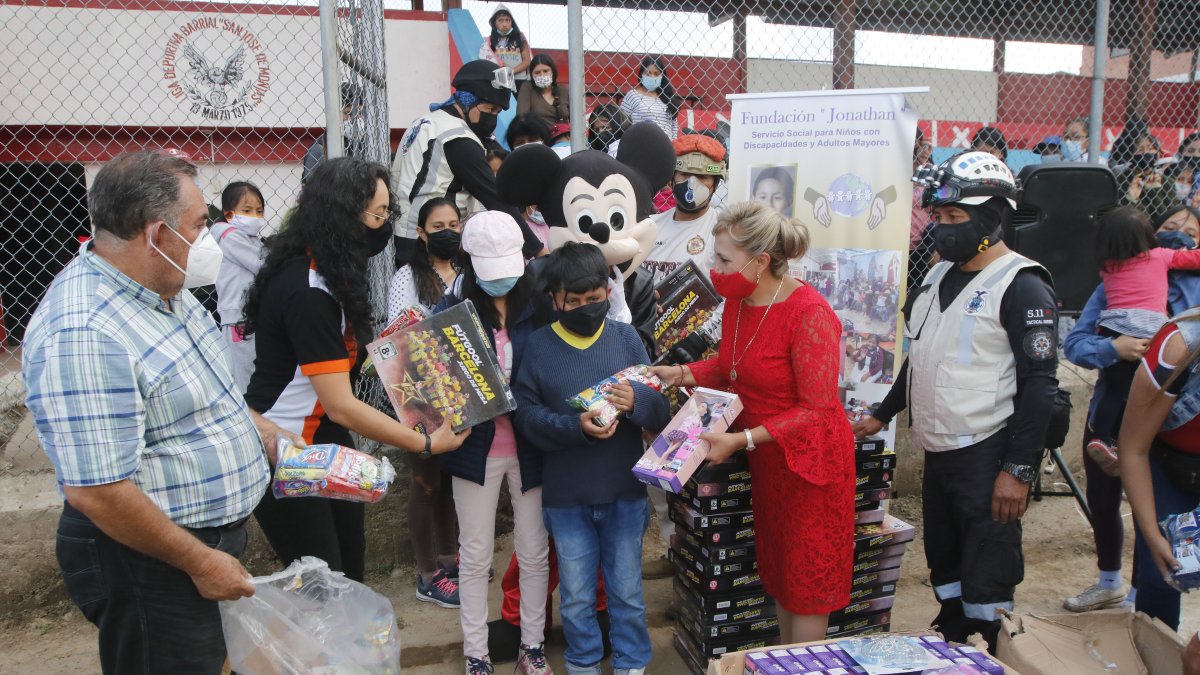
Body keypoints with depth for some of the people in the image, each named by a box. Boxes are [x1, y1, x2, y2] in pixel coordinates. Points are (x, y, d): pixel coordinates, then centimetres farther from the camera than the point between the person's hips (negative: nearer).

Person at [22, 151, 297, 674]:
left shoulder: (161, 287, 1)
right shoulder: (82, 335, -29)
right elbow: (95, 491, -29)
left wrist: (253, 424, 12)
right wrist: (200, 561, -21)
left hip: (213, 533, 9)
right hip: (152, 561, -9)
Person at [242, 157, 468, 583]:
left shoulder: (328, 273, 5)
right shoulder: (308, 292, -26)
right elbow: (342, 407, -26)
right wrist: (426, 444, -19)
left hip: (325, 449, 9)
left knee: (350, 577, 14)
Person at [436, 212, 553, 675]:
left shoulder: (538, 307, -5)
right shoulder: (453, 309, -6)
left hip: (530, 446, 1)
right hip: (476, 448, -1)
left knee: (534, 552, 12)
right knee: (475, 557, 11)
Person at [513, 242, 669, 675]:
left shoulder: (626, 338, -2)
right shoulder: (536, 347, -4)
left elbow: (662, 410, -5)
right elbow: (526, 415, -11)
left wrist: (637, 401, -27)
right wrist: (576, 427, -26)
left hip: (625, 493, 1)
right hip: (565, 497, 0)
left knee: (627, 592, 14)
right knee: (576, 597, 14)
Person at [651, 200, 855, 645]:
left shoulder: (809, 313, -26)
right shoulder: (737, 302, -3)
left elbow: (816, 409, -26)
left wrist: (742, 440, -30)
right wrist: (680, 374, -5)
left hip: (810, 456, -8)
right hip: (767, 458, 8)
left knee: (807, 580, 7)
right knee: (779, 569, 21)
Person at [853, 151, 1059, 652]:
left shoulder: (1021, 286, -13)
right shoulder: (938, 276, 12)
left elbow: (1040, 385, -16)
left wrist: (1019, 469, -19)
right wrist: (881, 416, 22)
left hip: (987, 458, -8)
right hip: (938, 454, 8)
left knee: (985, 581, 0)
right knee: (944, 568, 19)